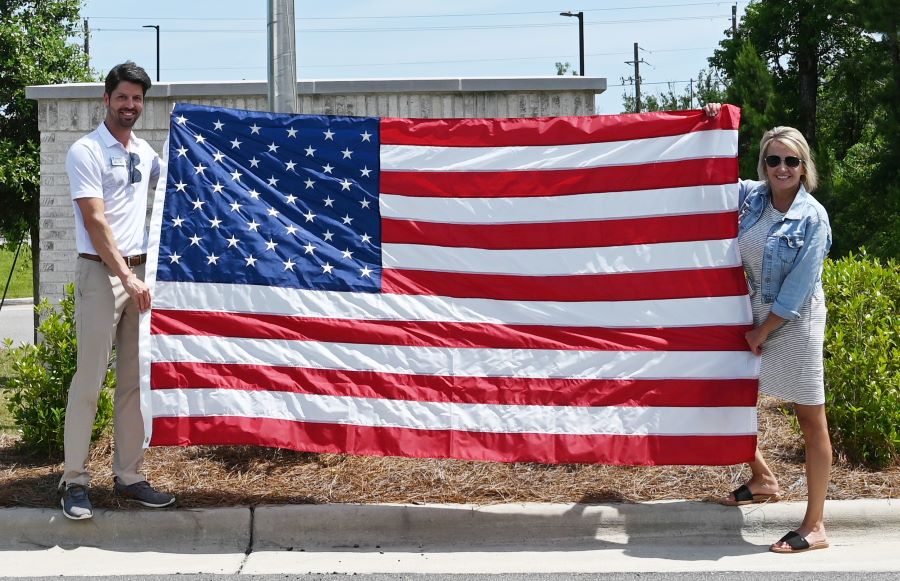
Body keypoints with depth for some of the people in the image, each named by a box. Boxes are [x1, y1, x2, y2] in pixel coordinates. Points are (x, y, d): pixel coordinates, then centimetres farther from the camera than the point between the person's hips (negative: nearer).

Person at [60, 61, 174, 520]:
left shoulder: (145, 152, 13)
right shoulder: (86, 152, -7)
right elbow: (95, 222, -14)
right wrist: (126, 277, -19)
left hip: (140, 272, 7)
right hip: (100, 274, -7)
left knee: (136, 380, 8)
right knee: (89, 380, -6)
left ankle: (129, 476, 15)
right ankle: (75, 481, 1)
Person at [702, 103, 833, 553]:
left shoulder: (812, 217, -15)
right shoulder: (751, 196, 0)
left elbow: (798, 290, -16)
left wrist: (762, 332, -13)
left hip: (794, 322, -7)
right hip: (753, 313, 7)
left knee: (811, 420, -2)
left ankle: (815, 526, 3)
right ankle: (762, 478, 38)